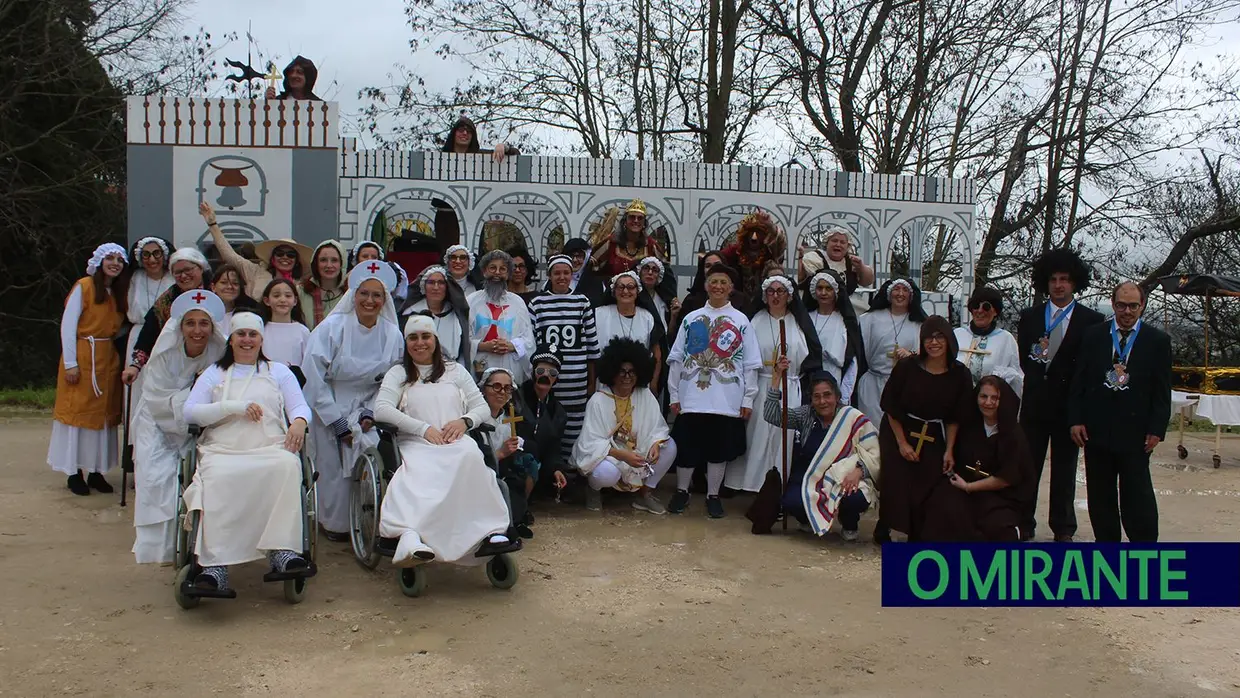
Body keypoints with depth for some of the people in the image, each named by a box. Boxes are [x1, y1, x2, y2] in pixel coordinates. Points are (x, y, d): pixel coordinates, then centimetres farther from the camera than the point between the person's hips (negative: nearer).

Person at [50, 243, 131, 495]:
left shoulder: (120, 292, 12)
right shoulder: (84, 287, -5)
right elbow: (67, 325, -9)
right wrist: (70, 363, -14)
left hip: (108, 359, 6)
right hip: (82, 357, -6)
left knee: (104, 413, 7)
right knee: (78, 410, -2)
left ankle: (96, 471, 13)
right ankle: (74, 472, 4)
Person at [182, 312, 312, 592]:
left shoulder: (279, 372, 27)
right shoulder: (213, 373, 25)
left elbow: (299, 406, 12)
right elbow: (190, 412, 10)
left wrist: (299, 422, -14)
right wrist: (235, 407, -4)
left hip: (271, 448, 0)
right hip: (222, 451, 0)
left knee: (287, 466, -37)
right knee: (217, 478, -37)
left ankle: (282, 550, -40)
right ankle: (215, 566, -40)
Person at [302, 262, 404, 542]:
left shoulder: (392, 335, 1)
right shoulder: (331, 327, -9)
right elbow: (313, 377, -11)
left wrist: (371, 413, -6)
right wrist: (338, 421, -12)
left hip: (365, 411, 2)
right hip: (329, 409, -2)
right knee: (333, 468, -10)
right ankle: (335, 524, 11)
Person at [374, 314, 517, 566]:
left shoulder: (455, 370, 28)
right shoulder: (397, 373, 20)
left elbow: (482, 407, 20)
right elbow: (381, 409, 1)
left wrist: (464, 421, -6)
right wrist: (424, 428, -11)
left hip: (456, 442, 2)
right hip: (416, 444, -1)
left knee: (471, 456, -38)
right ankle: (411, 536, -59)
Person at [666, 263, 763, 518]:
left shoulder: (741, 321, 4)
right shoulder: (691, 319, 7)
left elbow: (751, 364, 3)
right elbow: (676, 359, 7)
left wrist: (748, 399, -1)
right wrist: (674, 395, 3)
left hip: (727, 400, -1)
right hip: (691, 398, 1)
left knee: (720, 448, 7)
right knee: (687, 447, 6)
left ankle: (713, 495, 21)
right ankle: (681, 492, 24)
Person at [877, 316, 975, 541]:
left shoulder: (959, 375, -9)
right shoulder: (907, 366, -15)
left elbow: (955, 418, 1)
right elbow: (890, 407, -8)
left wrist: (949, 450, -4)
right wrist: (902, 443, -8)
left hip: (933, 440, 2)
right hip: (898, 433, -2)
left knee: (929, 488, -4)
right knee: (896, 485, -3)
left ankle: (919, 539, 14)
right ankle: (883, 531, 17)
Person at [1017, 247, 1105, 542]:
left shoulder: (1091, 320, 0)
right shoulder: (1029, 317, 8)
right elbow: (1023, 359, 8)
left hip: (1069, 404, -1)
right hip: (1035, 404, 2)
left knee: (1065, 469, 7)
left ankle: (1063, 529, 16)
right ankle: (1024, 525, 12)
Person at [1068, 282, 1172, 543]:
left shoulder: (1158, 340, 3)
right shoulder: (1093, 335, 6)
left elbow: (1162, 391, 2)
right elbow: (1079, 382, 6)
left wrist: (1156, 430, -5)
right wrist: (1076, 420, -1)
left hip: (1135, 432, -2)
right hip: (1097, 430, 2)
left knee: (1137, 495, -2)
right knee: (1100, 496, 9)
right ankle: (1106, 542, 19)